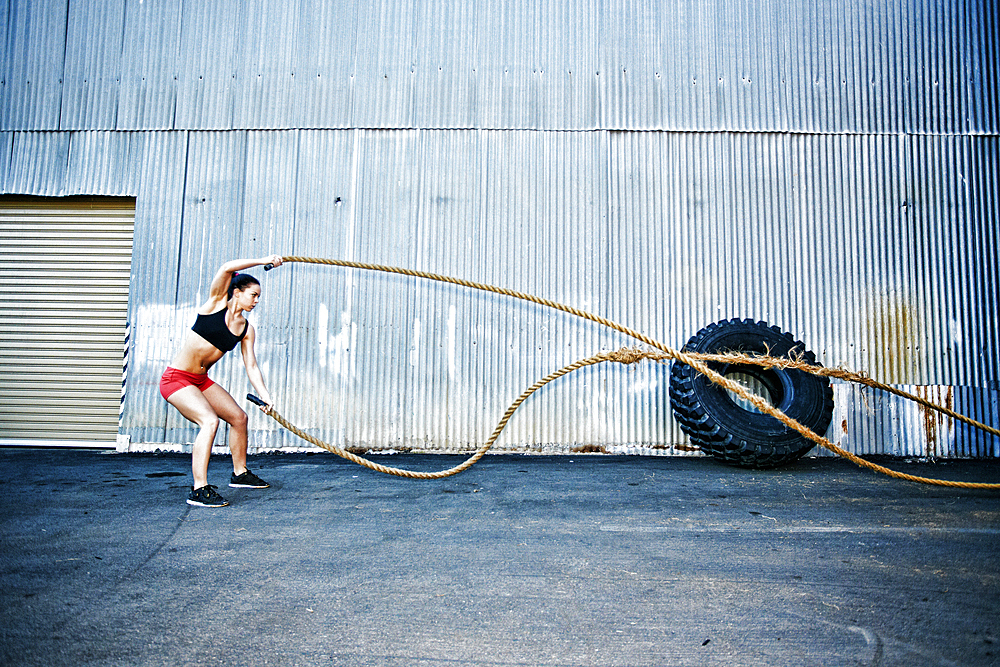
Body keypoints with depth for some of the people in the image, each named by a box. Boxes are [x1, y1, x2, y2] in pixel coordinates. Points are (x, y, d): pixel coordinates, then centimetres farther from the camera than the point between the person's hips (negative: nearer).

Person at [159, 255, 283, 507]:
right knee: (210, 420, -25)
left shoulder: (247, 329, 5)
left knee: (238, 417, 12)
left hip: (201, 381, 8)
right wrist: (263, 261, -21)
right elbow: (227, 268, -23)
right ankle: (199, 490, -24)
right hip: (176, 379, -8)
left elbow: (251, 366, 0)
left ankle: (239, 473, 31)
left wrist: (265, 396, -11)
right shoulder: (216, 304, -9)